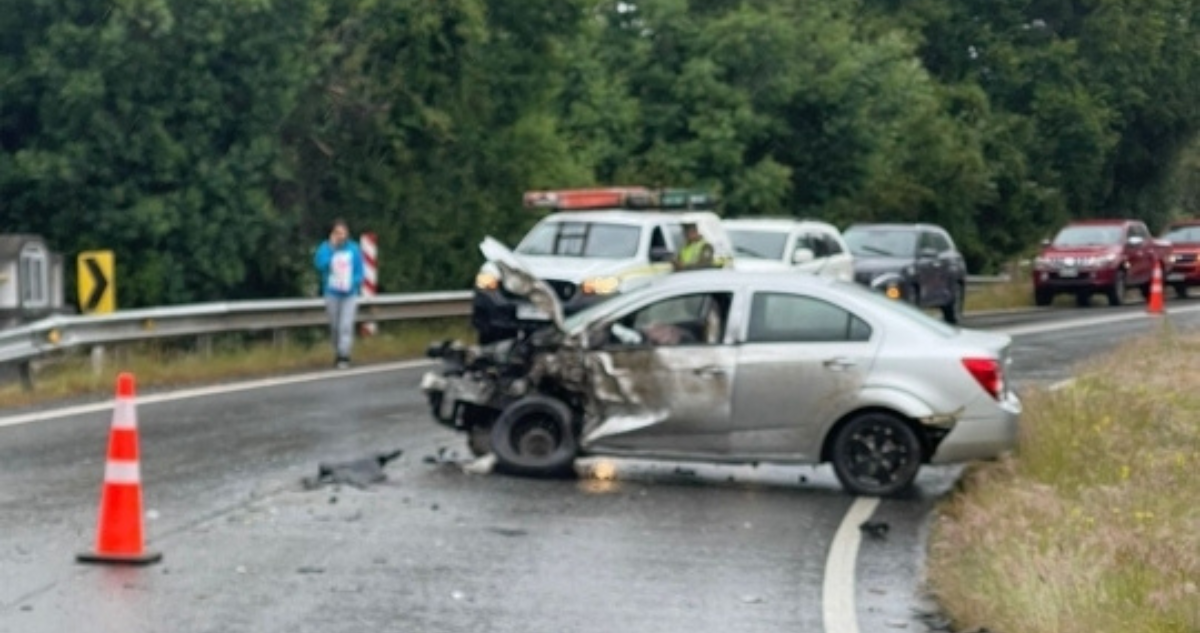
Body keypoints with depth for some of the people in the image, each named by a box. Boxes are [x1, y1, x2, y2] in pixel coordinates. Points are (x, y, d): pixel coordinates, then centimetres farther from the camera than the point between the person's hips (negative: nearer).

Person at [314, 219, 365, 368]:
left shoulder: (354, 249, 0)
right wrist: (331, 247, -16)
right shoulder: (325, 248, 0)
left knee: (346, 326, -13)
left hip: (349, 294, -1)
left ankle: (343, 356, -16)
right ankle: (338, 353, 24)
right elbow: (320, 265, -16)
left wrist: (352, 284, -14)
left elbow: (359, 272, 4)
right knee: (335, 327, 8)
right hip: (332, 293, 1)